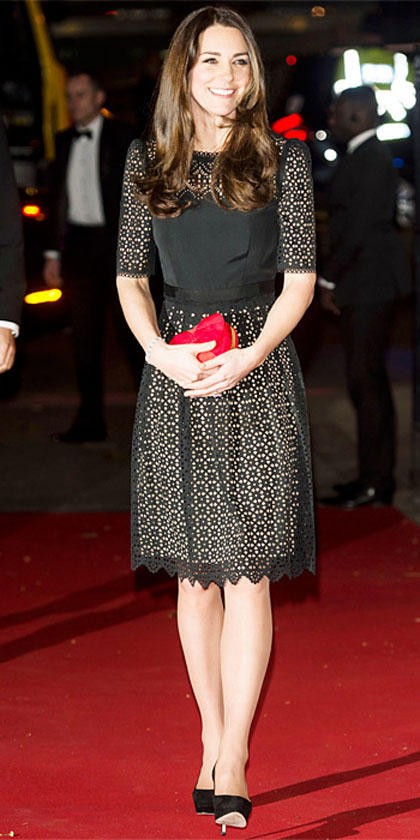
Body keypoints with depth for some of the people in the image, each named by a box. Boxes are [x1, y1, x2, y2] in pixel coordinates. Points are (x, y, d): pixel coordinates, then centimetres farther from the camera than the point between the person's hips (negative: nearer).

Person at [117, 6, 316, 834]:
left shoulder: (283, 158, 2)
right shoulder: (148, 161, 9)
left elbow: (299, 277, -1)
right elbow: (130, 276, 9)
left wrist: (250, 356, -15)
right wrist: (160, 353, -8)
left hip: (258, 368, -2)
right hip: (177, 370, 2)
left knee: (247, 570, -6)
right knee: (195, 572, 6)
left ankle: (230, 766, -4)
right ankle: (213, 743, 18)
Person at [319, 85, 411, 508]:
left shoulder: (371, 160, -15)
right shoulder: (364, 157, 15)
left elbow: (359, 227, -20)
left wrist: (328, 279, -12)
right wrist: (333, 278, 15)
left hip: (367, 286, -10)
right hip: (362, 287, 10)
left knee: (366, 382, -7)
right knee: (367, 382, 13)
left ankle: (375, 482, -3)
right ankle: (375, 475, 20)